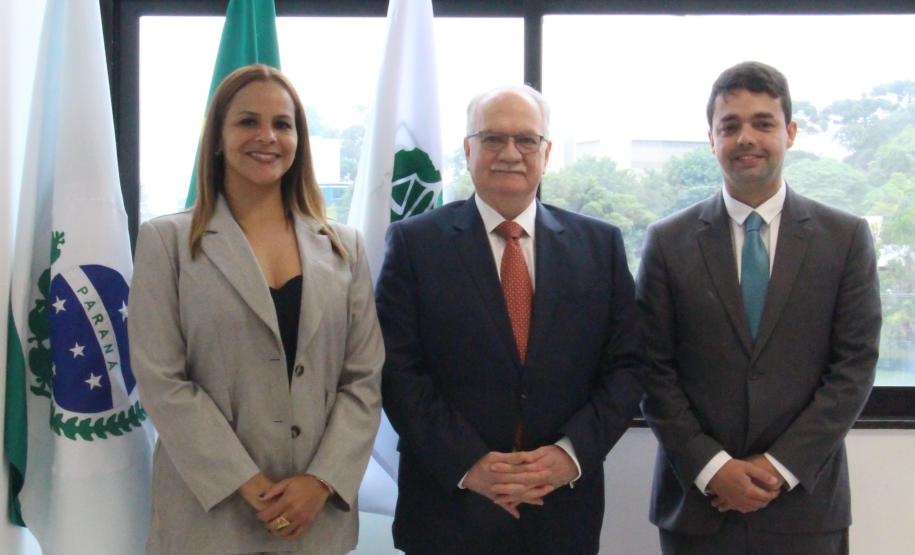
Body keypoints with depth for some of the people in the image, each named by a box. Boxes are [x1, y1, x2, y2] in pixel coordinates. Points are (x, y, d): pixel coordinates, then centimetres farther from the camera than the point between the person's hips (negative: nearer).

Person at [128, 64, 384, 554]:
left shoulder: (343, 247, 7)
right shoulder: (167, 241, 0)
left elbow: (365, 378, 4)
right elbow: (161, 381, -7)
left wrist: (322, 481, -9)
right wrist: (249, 485, -13)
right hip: (209, 507, -2)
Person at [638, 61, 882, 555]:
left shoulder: (846, 237, 1)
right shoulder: (669, 241, 1)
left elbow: (854, 367, -2)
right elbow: (655, 371, -2)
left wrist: (780, 466, -10)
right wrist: (712, 467, -11)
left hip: (804, 502, 0)